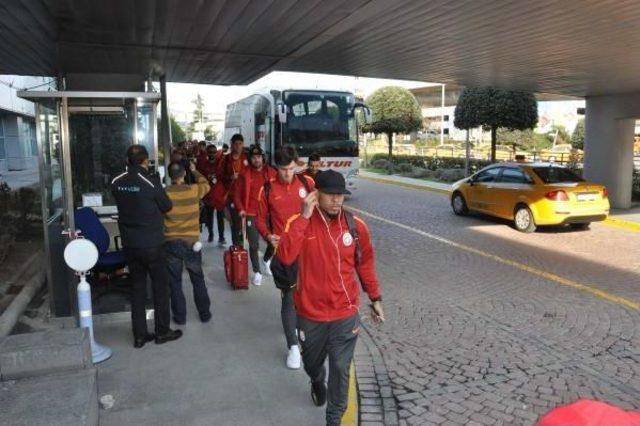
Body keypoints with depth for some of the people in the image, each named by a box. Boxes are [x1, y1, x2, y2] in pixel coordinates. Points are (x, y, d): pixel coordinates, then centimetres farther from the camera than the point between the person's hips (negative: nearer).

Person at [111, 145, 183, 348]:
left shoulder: (116, 183, -1)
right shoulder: (151, 181, -15)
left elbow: (123, 204, 11)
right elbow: (167, 206, -4)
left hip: (129, 244, 5)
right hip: (152, 244, -5)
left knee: (137, 288, 13)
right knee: (161, 287, 10)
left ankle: (139, 335, 19)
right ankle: (162, 331, 18)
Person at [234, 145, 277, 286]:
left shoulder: (271, 173, 1)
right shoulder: (245, 174, -1)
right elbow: (237, 194, 1)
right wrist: (240, 209, -11)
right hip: (252, 214, -1)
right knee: (254, 245, 4)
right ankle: (257, 272, 17)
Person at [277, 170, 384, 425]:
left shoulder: (356, 226, -8)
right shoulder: (300, 223, -14)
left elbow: (365, 263, 5)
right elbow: (285, 257, -31)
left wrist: (375, 298, 9)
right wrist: (304, 217, -32)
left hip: (345, 315, 0)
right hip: (310, 314, 1)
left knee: (340, 370, 7)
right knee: (312, 363, 25)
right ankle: (317, 382, 60)